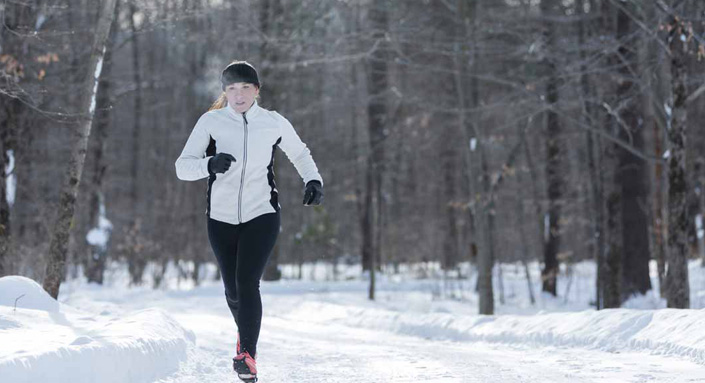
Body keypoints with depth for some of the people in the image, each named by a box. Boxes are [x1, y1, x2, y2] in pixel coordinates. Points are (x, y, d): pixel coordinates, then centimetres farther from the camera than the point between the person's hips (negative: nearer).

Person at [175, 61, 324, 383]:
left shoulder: (274, 123, 0)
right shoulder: (211, 122, -4)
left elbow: (299, 153, 17)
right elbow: (182, 167, -9)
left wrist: (313, 180, -1)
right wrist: (210, 164, -29)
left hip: (261, 215, -1)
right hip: (221, 217, 2)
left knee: (247, 283, -18)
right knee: (232, 288, 12)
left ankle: (247, 356, -15)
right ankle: (245, 334, 42)